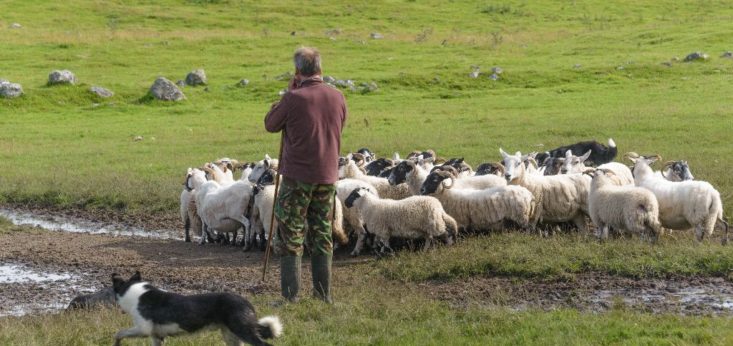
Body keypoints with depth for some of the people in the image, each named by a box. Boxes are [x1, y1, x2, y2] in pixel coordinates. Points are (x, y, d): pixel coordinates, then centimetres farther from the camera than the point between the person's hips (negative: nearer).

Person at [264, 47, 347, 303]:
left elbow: (270, 124, -1)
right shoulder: (337, 97, 2)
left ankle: (290, 294, 0)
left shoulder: (295, 99, -15)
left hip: (298, 176, -5)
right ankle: (323, 293, 15)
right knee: (322, 235, 14)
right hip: (328, 176, 5)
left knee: (290, 236, 3)